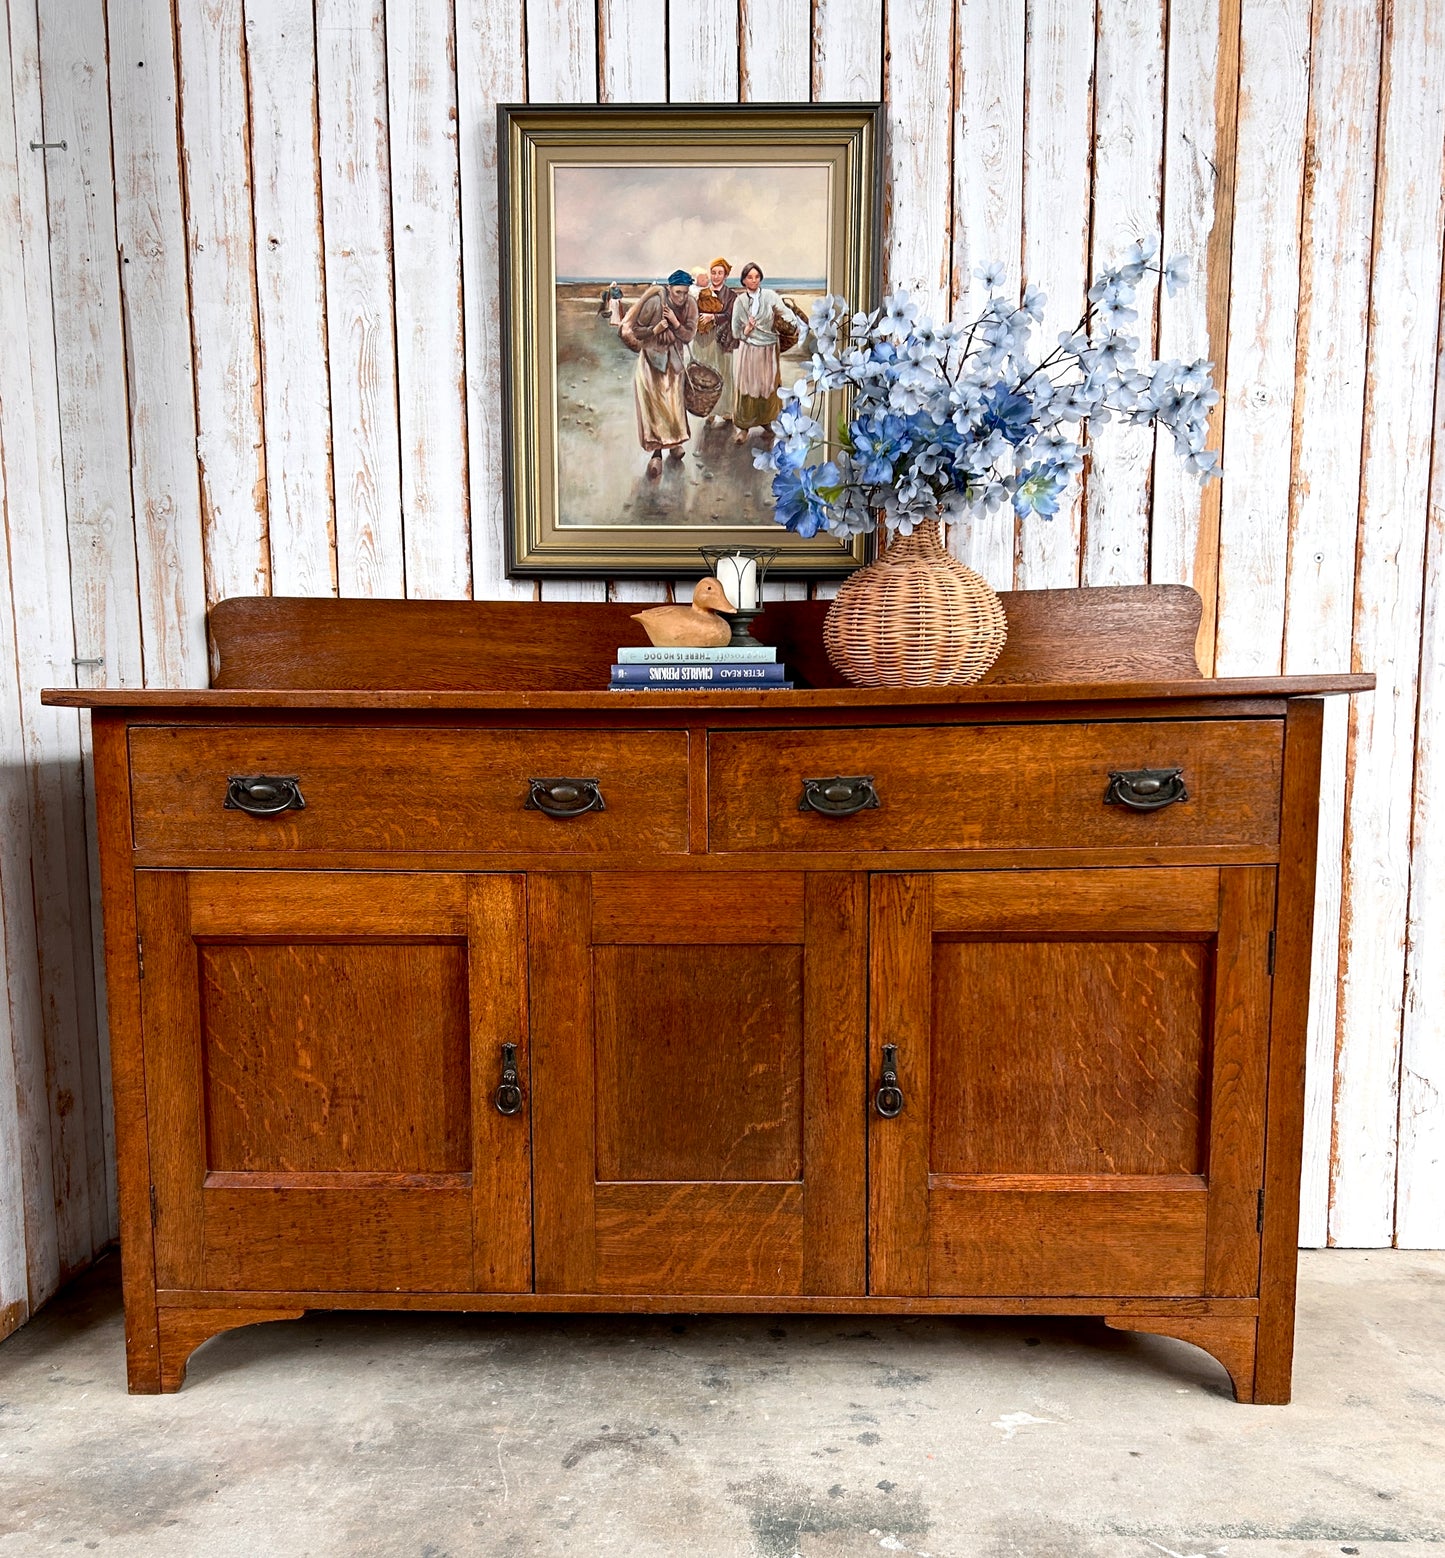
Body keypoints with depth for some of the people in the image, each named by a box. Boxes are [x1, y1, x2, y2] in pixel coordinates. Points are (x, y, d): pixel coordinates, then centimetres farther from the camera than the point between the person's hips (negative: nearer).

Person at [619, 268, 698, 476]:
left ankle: (674, 442, 27)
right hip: (652, 356, -3)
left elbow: (688, 336, -8)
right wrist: (654, 330, -29)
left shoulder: (690, 305, -11)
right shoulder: (655, 302, -21)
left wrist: (676, 323, -25)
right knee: (653, 403, -7)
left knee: (674, 401, 9)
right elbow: (636, 330, -12)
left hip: (674, 358, 3)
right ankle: (656, 453, -6)